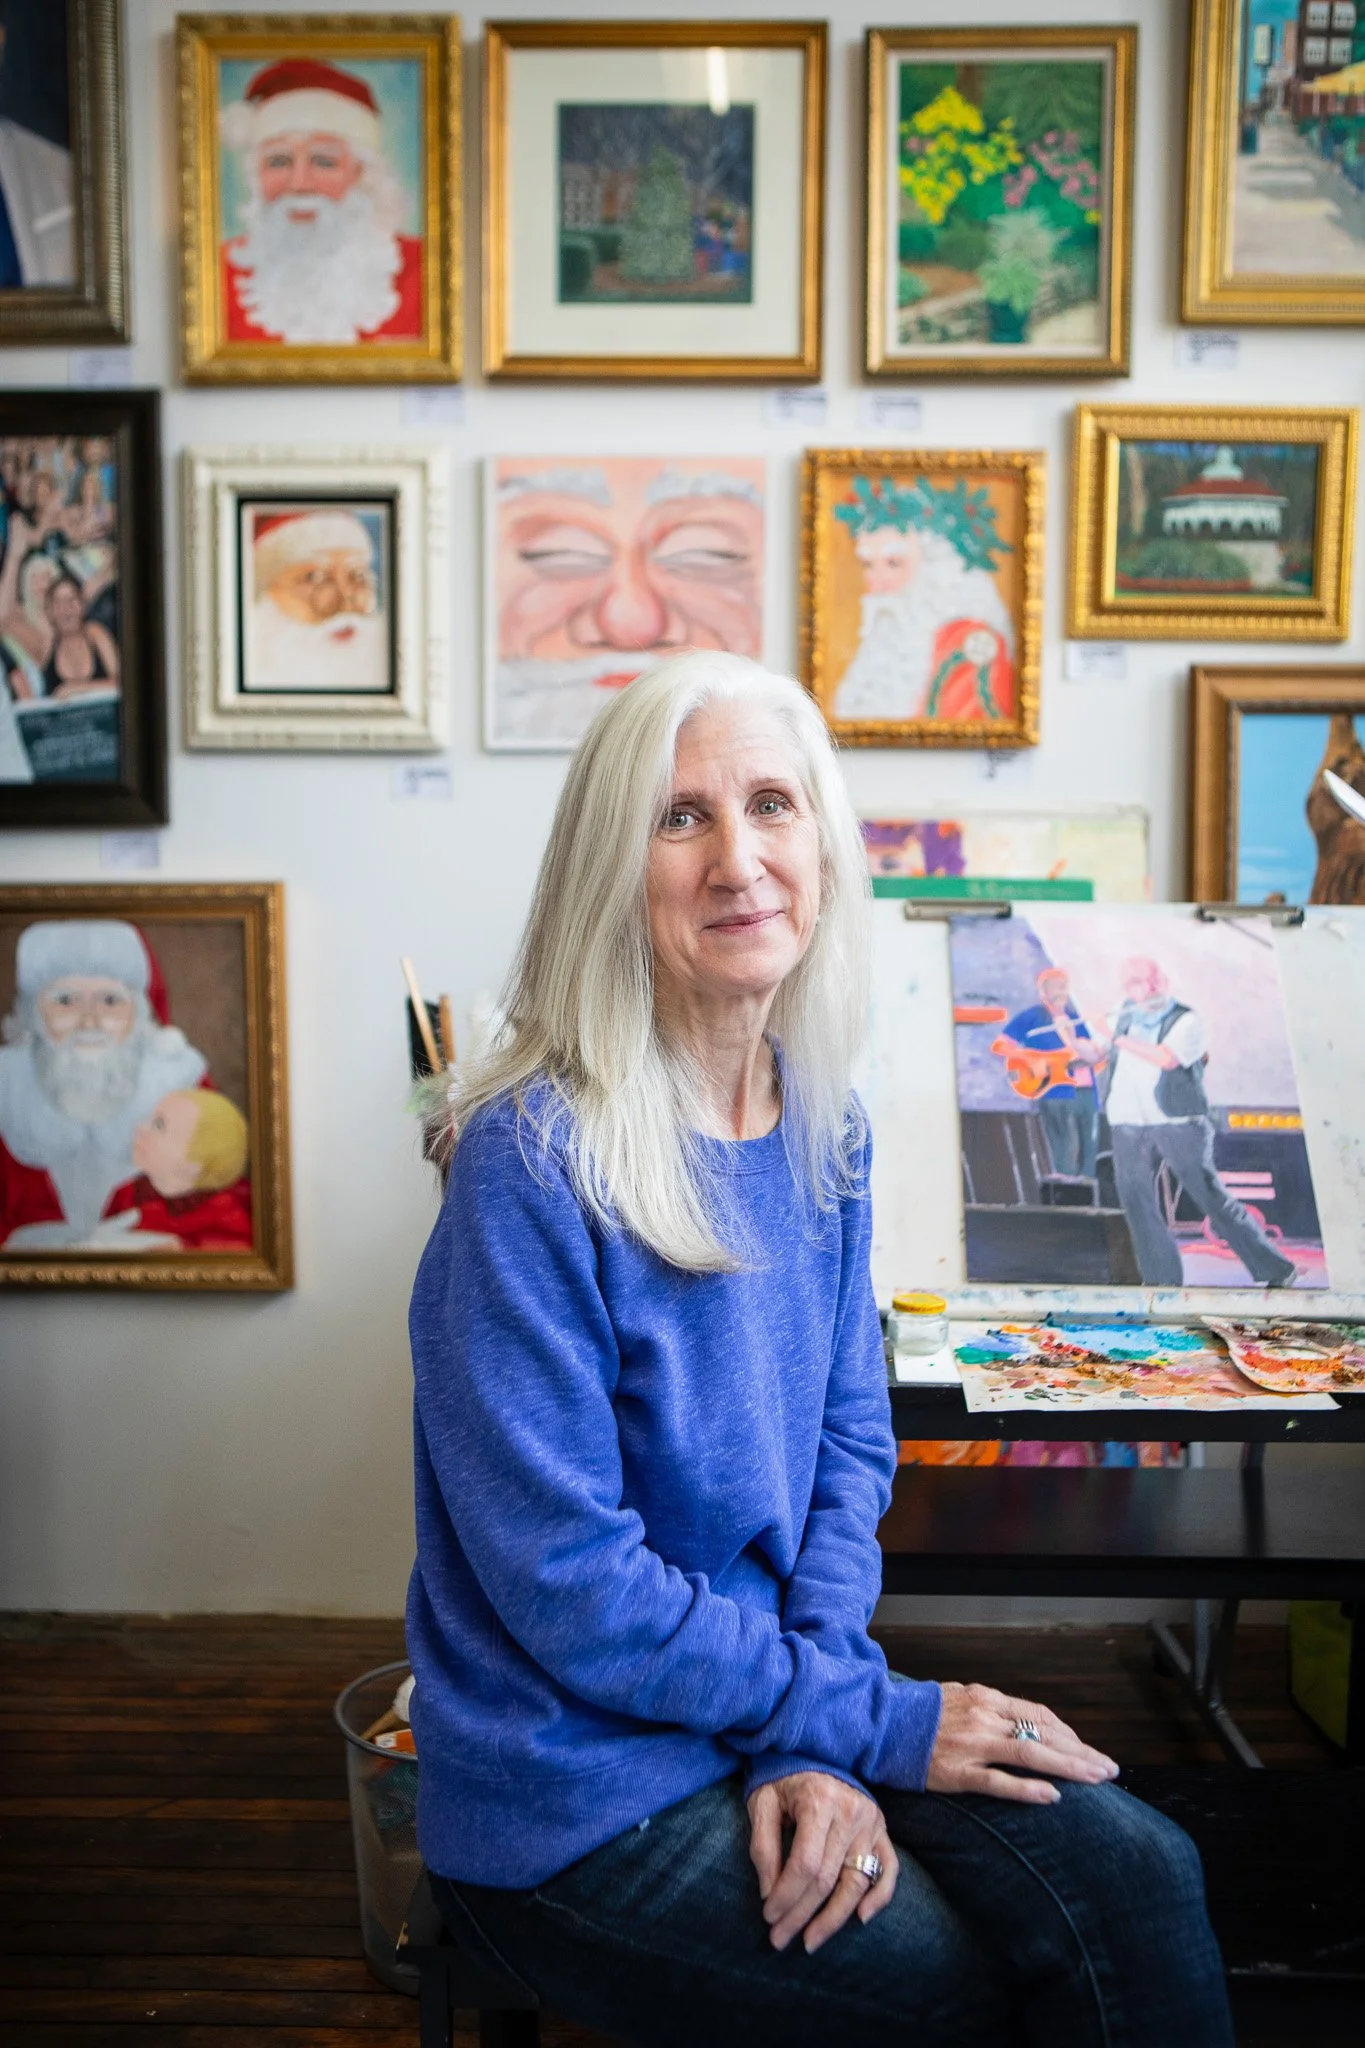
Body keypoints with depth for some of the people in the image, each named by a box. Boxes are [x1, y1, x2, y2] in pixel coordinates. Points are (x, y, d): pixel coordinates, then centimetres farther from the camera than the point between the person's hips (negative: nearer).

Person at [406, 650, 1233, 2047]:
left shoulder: (822, 1127, -1)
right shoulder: (531, 1162, -22)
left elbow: (848, 1442, 4)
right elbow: (567, 1583, -20)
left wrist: (813, 1741, -9)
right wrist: (872, 1723, -14)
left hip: (778, 1704, 5)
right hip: (583, 1795, -5)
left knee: (1138, 1881, -9)